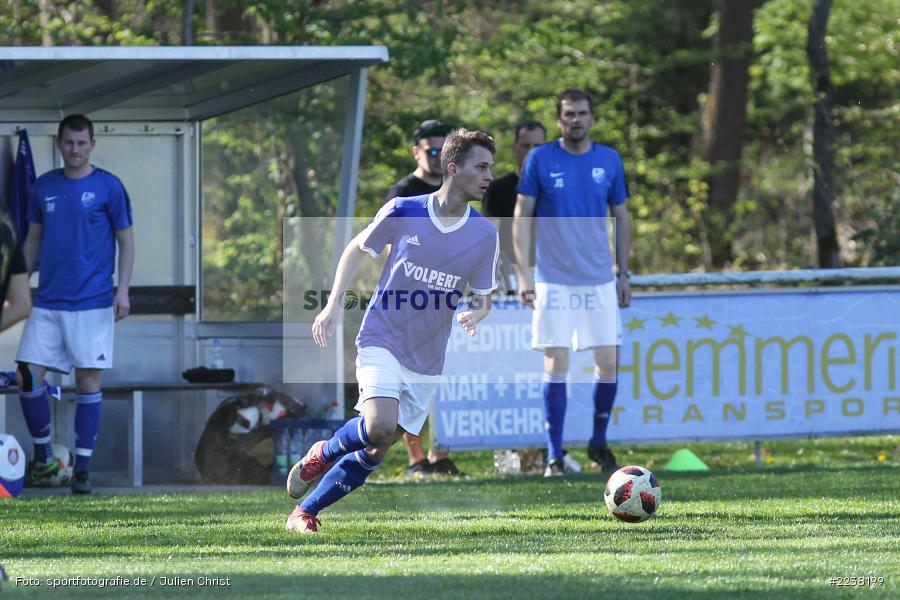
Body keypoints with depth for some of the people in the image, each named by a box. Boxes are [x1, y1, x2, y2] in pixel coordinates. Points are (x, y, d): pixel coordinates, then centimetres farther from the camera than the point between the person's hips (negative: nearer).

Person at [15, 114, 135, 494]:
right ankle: (43, 457, 15)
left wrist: (123, 291, -9)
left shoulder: (108, 187, -3)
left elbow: (126, 241, 0)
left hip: (92, 303, -4)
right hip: (47, 302, 4)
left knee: (88, 381, -2)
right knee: (27, 377, -3)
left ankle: (82, 469, 6)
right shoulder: (44, 187, 8)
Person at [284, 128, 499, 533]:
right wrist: (334, 303, -1)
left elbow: (482, 298, 7)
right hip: (382, 341, -3)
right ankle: (324, 453, 5)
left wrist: (474, 314, -17)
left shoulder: (485, 234, -3)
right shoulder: (403, 212, -8)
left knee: (376, 451, 1)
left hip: (426, 362, 3)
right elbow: (357, 249, 8)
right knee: (379, 425, -27)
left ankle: (305, 511, 17)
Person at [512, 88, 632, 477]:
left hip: (600, 281, 3)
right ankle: (554, 455, 0)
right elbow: (521, 217, -1)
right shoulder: (541, 160, -1)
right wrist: (523, 275, -8)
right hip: (554, 281, -3)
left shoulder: (609, 160, 7)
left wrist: (624, 274, 11)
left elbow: (621, 218, 14)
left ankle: (599, 444, 21)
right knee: (556, 367, -5)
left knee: (607, 365, 2)